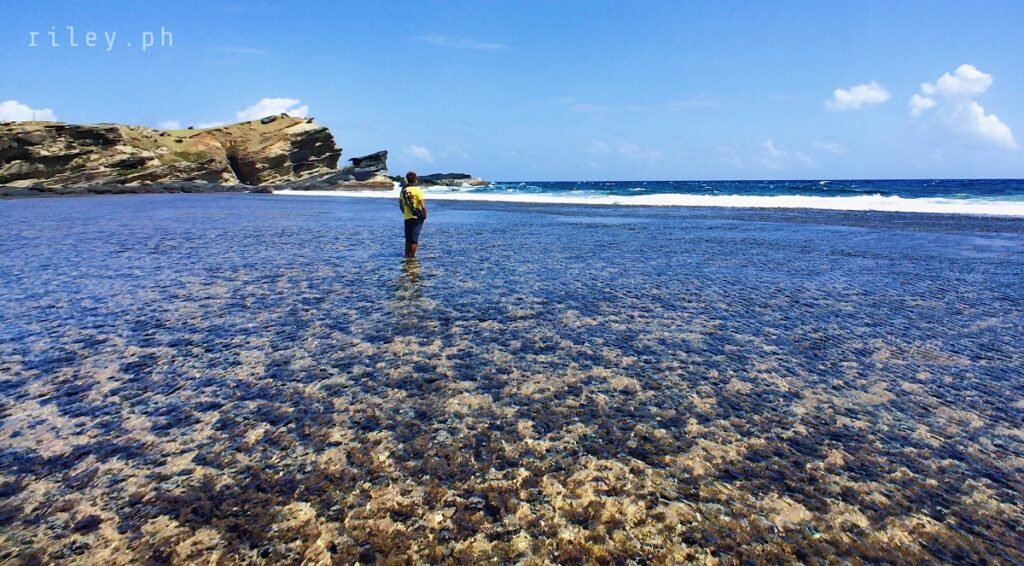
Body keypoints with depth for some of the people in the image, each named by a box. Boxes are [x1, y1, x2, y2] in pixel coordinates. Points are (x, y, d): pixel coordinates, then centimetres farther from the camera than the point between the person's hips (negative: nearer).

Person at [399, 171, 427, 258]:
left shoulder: (403, 190, 5)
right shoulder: (417, 190, -12)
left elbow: (401, 206, 10)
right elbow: (423, 206, -17)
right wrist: (424, 215, -3)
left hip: (407, 218, 5)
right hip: (417, 218, -5)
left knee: (408, 239, 16)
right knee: (414, 239, 2)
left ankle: (407, 255, 22)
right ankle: (412, 256, 3)